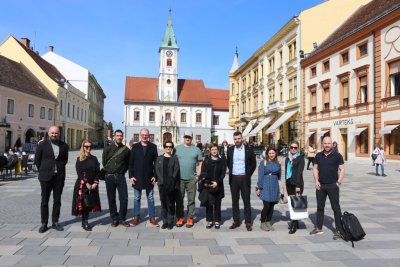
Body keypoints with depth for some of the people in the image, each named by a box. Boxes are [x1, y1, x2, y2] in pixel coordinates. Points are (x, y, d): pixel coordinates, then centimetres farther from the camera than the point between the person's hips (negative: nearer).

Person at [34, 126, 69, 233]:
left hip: (59, 176, 2)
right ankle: (44, 223, 15)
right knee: (44, 201, 5)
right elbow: (37, 160, 4)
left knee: (57, 200, 8)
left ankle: (55, 222, 18)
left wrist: (59, 169, 7)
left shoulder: (64, 146, 5)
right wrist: (43, 171, 7)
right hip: (46, 177, -2)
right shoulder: (42, 145, -2)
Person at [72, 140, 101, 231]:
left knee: (90, 203, 5)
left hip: (92, 185, 3)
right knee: (83, 203, -4)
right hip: (82, 185, -3)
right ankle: (84, 222, 7)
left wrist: (95, 183, -7)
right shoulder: (79, 159, 0)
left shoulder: (94, 159, 9)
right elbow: (79, 173, -8)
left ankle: (85, 222, 17)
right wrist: (86, 183, -14)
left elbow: (97, 171, 5)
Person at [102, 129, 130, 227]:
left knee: (124, 199, -3)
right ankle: (114, 219, 18)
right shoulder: (107, 148, 3)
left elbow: (128, 163, 10)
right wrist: (109, 171, 10)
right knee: (111, 199, 6)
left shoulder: (126, 149, 2)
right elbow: (104, 162, 10)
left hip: (121, 177, 0)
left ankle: (122, 219, 12)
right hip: (109, 177, 0)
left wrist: (121, 172, 6)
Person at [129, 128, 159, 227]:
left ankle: (152, 217, 17)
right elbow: (131, 162, 2)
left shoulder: (153, 147, 1)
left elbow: (156, 162, 1)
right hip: (137, 177, 0)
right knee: (136, 198, 9)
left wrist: (155, 176, -5)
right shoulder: (135, 146, 2)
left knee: (150, 198, 8)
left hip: (149, 177, 0)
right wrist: (131, 175, -4)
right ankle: (136, 217, 20)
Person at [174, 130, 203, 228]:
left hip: (192, 179, 0)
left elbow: (200, 163, 7)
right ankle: (180, 218, 19)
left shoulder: (196, 149, 5)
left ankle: (190, 218, 15)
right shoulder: (177, 148, 5)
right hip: (179, 178, 0)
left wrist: (198, 175, -1)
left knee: (191, 199, 5)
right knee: (179, 199, 7)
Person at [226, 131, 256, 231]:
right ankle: (236, 221, 18)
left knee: (246, 201, 3)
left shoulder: (249, 150, -4)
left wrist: (248, 174, 1)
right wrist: (231, 172, 8)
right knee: (234, 200, 8)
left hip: (244, 178, -3)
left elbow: (253, 164, 4)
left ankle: (248, 222, 11)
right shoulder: (230, 150, 4)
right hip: (234, 178, 3)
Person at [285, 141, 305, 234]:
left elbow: (299, 172, -12)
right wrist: (286, 183, 12)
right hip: (289, 183, 6)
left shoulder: (300, 158, -4)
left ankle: (294, 226, -4)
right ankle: (294, 222, 23)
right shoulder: (288, 158, 13)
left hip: (297, 183, -6)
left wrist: (298, 185, -18)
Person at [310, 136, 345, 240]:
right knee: (320, 207, 12)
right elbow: (315, 168, 11)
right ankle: (319, 227, 24)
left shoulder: (337, 155, -4)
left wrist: (339, 182, -11)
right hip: (320, 185, 4)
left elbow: (342, 169, -4)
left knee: (336, 208, 1)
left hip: (333, 185, -4)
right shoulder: (318, 156, 6)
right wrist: (316, 181, 0)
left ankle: (339, 230, 9)